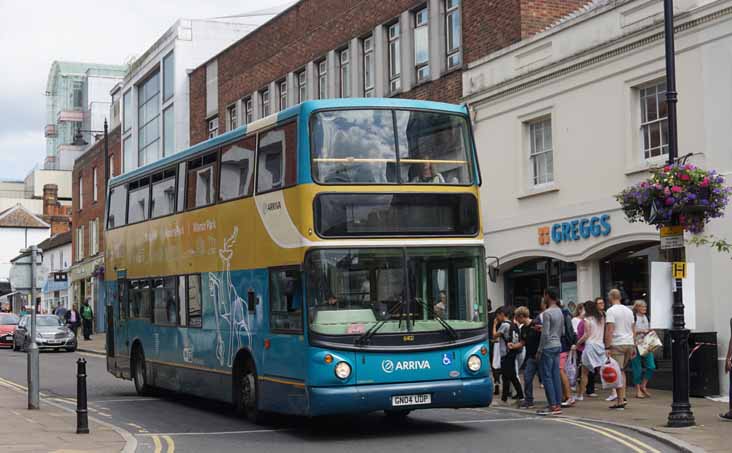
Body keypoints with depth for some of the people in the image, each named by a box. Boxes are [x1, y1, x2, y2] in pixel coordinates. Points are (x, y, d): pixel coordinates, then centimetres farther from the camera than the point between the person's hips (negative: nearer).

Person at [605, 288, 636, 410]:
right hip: (629, 344, 7)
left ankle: (620, 400, -6)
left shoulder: (611, 311, -7)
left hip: (617, 345, -7)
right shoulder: (628, 310, 15)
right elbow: (633, 330, 16)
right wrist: (633, 347, 19)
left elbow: (609, 330, -15)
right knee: (621, 370, 18)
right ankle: (623, 397, 12)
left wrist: (607, 347, -14)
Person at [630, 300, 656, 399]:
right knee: (637, 368, -1)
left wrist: (649, 331, 4)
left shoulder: (646, 317, 14)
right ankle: (638, 390, 9)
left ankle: (643, 386, 16)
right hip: (636, 345, -6)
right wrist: (640, 331, -21)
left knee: (651, 366, -1)